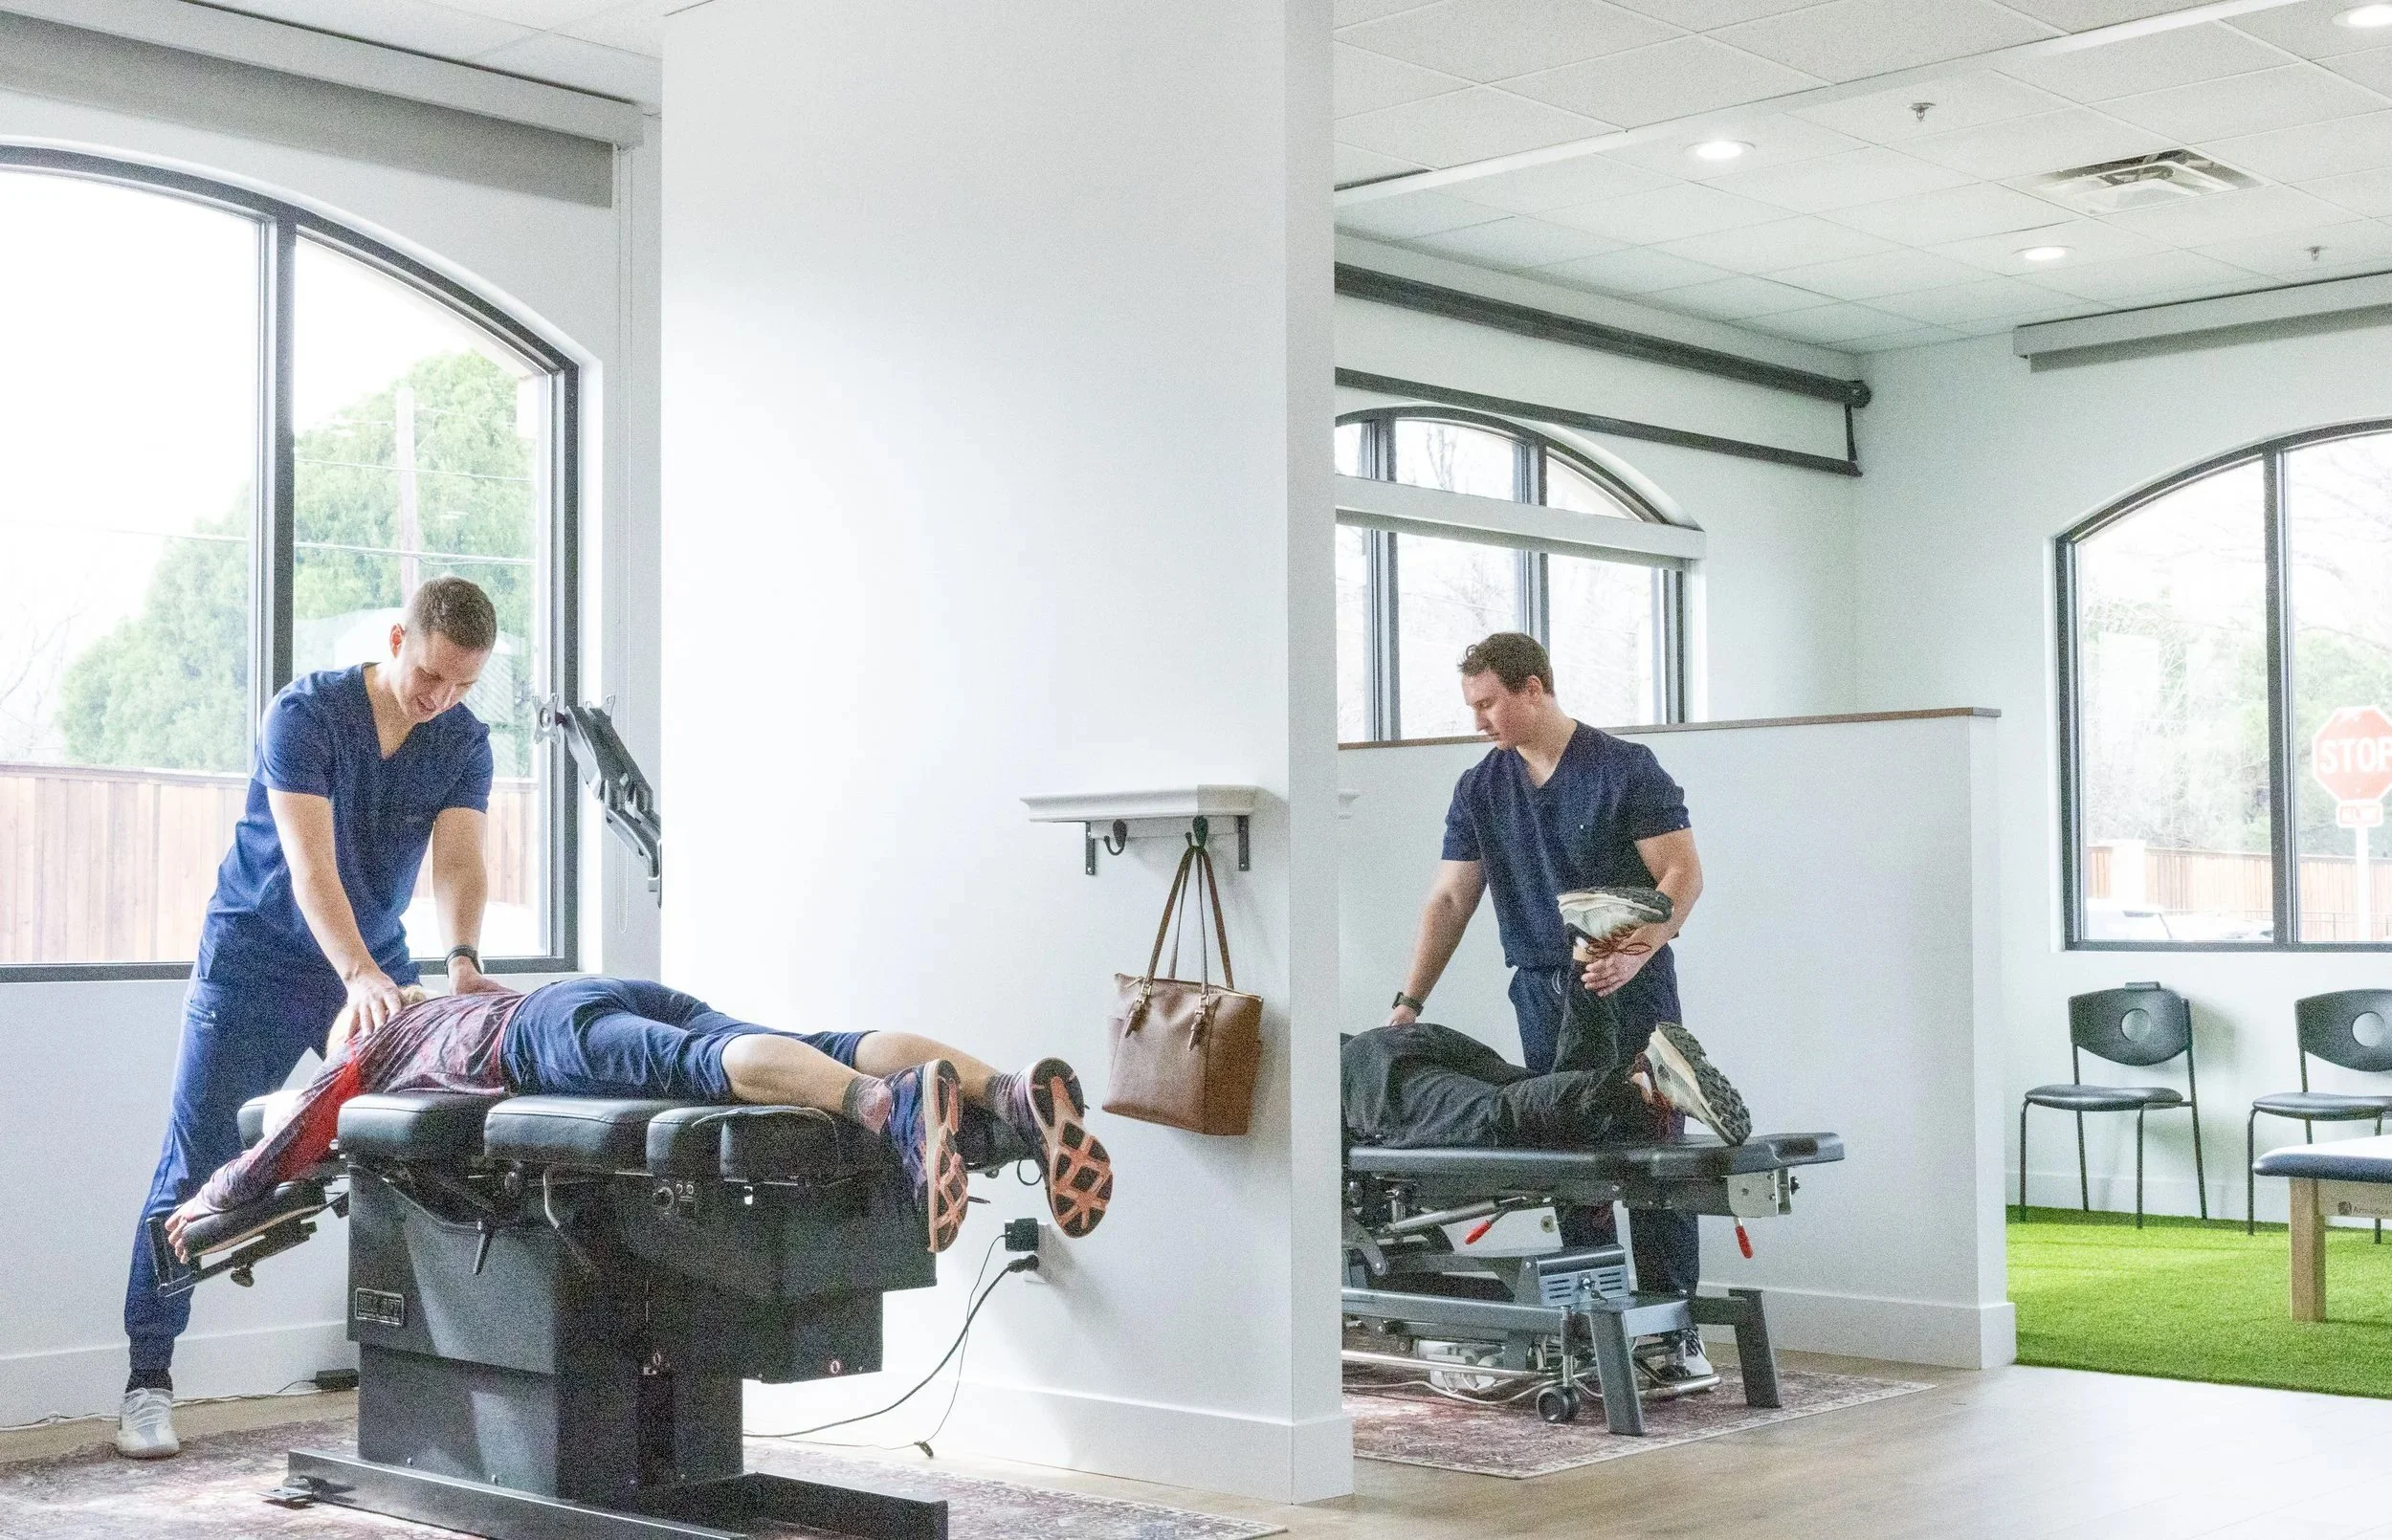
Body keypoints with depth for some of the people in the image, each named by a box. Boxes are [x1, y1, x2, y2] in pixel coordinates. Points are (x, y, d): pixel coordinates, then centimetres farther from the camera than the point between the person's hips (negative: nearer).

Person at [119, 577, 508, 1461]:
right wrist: (359, 976, -42)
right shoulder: (306, 714, -19)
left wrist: (462, 959, -36)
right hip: (257, 964, -4)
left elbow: (458, 860, -16)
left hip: (378, 966, 4)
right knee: (193, 1173, -4)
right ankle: (148, 1381, 3)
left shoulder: (463, 743, -5)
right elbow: (311, 864, -29)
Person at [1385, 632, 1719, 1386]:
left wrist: (1634, 954, -22)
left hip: (1632, 986, -4)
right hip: (1544, 991, 4)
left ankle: (1677, 1330, -3)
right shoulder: (1479, 788, 10)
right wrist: (1409, 1002, 4)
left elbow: (1683, 873, -8)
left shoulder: (1626, 768, -4)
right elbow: (1450, 900, 11)